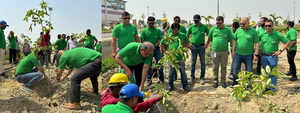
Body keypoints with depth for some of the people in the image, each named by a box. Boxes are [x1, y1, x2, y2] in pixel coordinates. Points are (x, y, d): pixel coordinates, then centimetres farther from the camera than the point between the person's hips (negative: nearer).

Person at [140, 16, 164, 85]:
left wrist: (155, 47, -10)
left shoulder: (158, 30, 4)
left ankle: (161, 78, 21)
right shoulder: (144, 31, 1)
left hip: (157, 49, 1)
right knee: (149, 65, 5)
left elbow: (160, 40, 1)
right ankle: (149, 80, 14)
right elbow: (142, 41, -2)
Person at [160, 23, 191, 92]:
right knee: (171, 72, 8)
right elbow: (161, 43, 12)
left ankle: (185, 86, 21)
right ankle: (170, 86, 22)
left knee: (183, 72, 9)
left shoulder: (182, 35, 1)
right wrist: (165, 50, 5)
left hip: (180, 57, 0)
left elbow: (188, 42, 17)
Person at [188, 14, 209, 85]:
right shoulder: (191, 27, 0)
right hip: (193, 46, 1)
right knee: (193, 63, 8)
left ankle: (202, 78, 15)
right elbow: (187, 36, 10)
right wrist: (188, 44, 0)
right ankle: (192, 77, 18)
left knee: (202, 63, 6)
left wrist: (207, 44, -4)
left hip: (201, 46, 0)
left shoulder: (204, 27, -3)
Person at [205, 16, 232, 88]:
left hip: (224, 52, -1)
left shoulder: (227, 30, -2)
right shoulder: (213, 29, 1)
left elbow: (230, 39, 9)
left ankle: (223, 81, 21)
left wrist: (223, 42, 5)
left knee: (224, 67, 8)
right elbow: (209, 38, 11)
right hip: (215, 51, 1)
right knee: (215, 67, 10)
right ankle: (215, 81, 21)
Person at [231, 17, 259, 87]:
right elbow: (234, 40, 9)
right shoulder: (238, 30, 4)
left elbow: (257, 43, -6)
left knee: (249, 70, 9)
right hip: (238, 53, 3)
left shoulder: (253, 31, -5)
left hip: (249, 55, -2)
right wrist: (233, 51, 4)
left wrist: (256, 54, -11)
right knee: (235, 68, 5)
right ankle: (235, 83, 20)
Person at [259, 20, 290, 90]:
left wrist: (280, 51, -10)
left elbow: (287, 42, -2)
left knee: (272, 73, 4)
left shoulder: (277, 34, -6)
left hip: (272, 57, -3)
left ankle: (272, 88, 15)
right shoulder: (262, 34, 2)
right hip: (263, 56, 4)